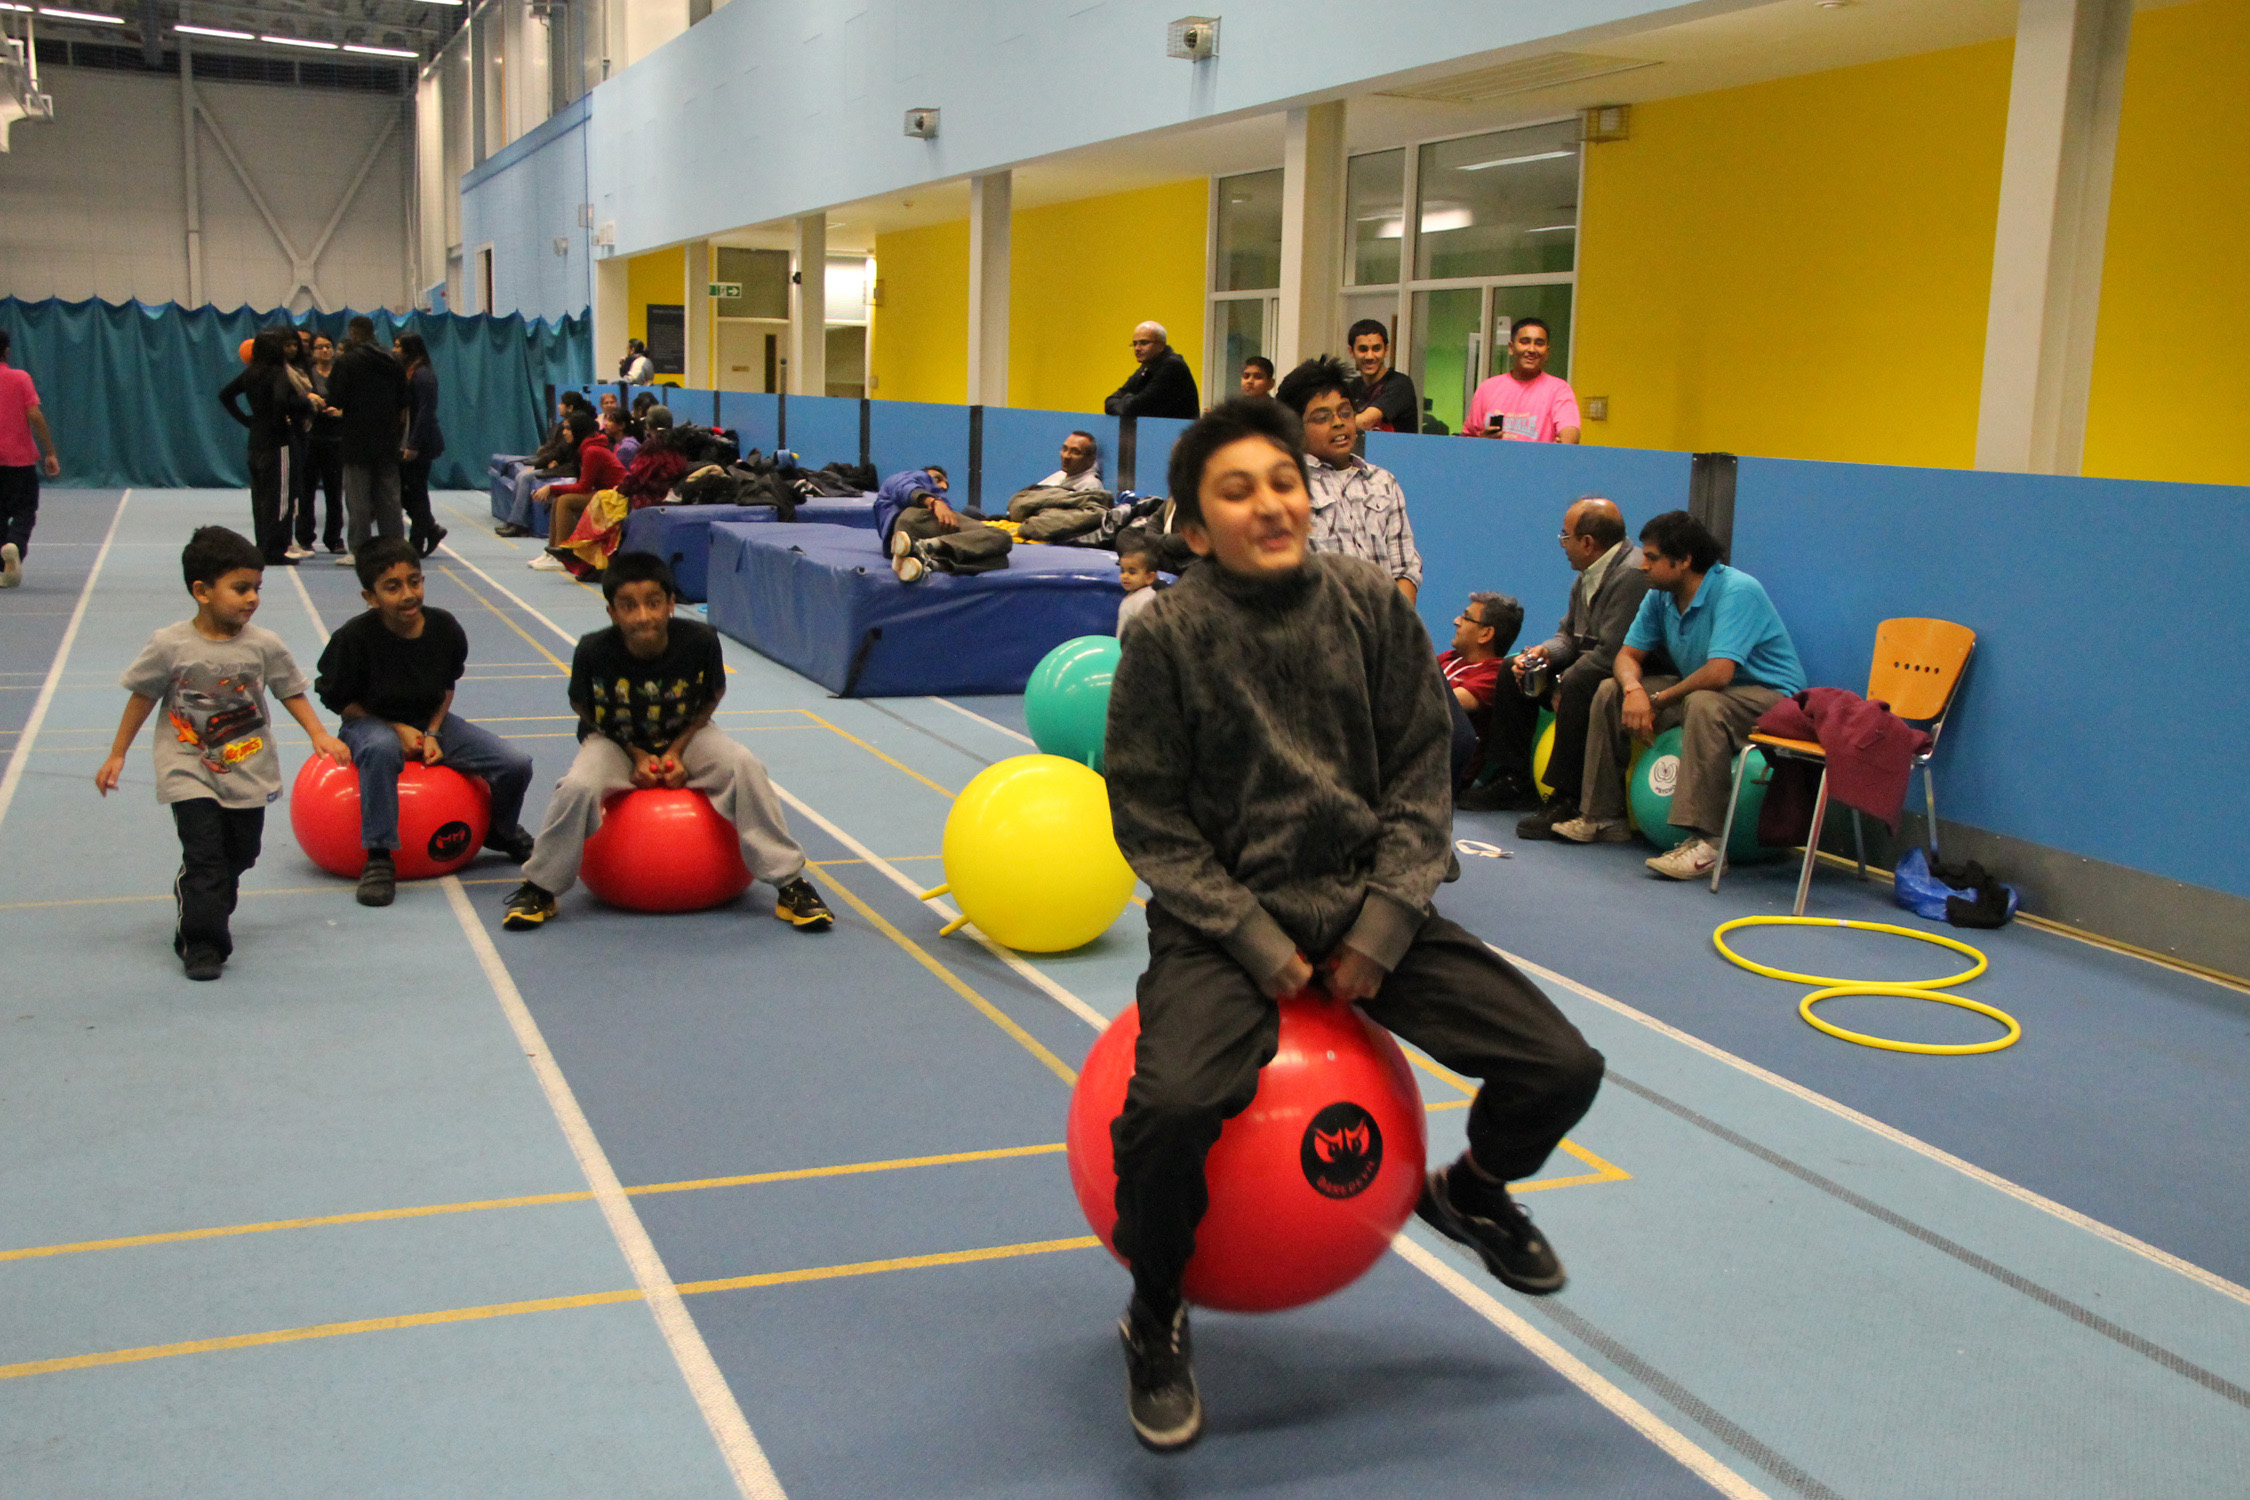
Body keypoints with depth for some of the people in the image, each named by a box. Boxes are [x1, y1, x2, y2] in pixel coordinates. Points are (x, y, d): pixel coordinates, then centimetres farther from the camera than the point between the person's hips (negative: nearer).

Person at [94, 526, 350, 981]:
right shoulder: (169, 645, -10)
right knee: (203, 854, -12)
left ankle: (201, 913, 37)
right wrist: (117, 755, 5)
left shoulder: (264, 645, -5)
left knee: (240, 854, 12)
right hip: (189, 771, -3)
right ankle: (201, 943, -5)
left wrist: (319, 735, -8)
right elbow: (142, 697, 1)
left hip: (249, 772, 3)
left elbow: (292, 693, 5)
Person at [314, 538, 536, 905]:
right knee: (381, 749, -43)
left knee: (516, 765, -12)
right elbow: (339, 702, -9)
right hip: (372, 724, -4)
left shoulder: (444, 627, -10)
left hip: (430, 723, 4)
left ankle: (502, 832, 23)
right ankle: (379, 857, -30)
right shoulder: (355, 637, -20)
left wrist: (432, 733, -7)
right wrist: (397, 730, -16)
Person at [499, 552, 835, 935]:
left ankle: (791, 884, -13)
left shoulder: (700, 641, -25)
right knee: (577, 787, -30)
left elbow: (712, 698, -5)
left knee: (746, 767, -25)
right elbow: (587, 713, -6)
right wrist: (636, 755, -13)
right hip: (615, 742, 0)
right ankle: (538, 888, -5)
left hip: (685, 738, 1)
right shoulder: (594, 652, -26)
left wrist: (677, 750, -14)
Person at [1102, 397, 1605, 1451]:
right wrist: (1261, 949, -14)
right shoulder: (1168, 636, -9)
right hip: (1226, 917, -3)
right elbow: (1151, 818, -7)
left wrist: (1384, 928, -8)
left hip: (1367, 904, 4)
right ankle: (1154, 1322, 2)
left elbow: (1420, 778, 2)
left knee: (1564, 1067, -6)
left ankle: (1471, 1194, 31)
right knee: (1170, 1105, -31)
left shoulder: (1371, 606, -1)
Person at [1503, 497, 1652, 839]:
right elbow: (1568, 635, 17)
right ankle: (1513, 775, 7)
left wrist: (1562, 686, -18)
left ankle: (1565, 800, -33)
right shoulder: (1587, 576, 9)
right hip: (1589, 668, 11)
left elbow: (1612, 652, -28)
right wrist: (1543, 652, -6)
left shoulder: (1632, 574, -22)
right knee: (1512, 669, 8)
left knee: (1577, 684, -37)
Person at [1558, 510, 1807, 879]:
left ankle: (1705, 840, -43)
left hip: (1769, 695, -9)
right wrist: (1634, 690, -20)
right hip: (1696, 688, 9)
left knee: (1704, 704, -40)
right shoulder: (1660, 596, 1)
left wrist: (1659, 700, -19)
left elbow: (1718, 673, -33)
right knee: (1610, 692, 2)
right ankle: (1603, 817, 7)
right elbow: (1628, 655, 5)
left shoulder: (1737, 591, -24)